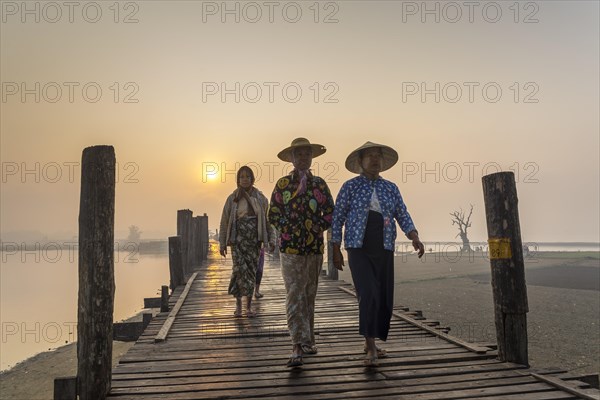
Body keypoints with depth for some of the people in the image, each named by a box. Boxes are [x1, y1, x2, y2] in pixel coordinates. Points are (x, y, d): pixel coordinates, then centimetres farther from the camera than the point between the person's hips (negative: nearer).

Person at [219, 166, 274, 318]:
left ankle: (249, 306, 12)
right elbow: (224, 222, 6)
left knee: (251, 271, 2)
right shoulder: (232, 199, 4)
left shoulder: (260, 198, 7)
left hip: (254, 239, 1)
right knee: (239, 269, -13)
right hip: (238, 238, -1)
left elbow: (267, 219, 8)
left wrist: (271, 239, 0)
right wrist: (222, 244, 3)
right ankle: (238, 303, 2)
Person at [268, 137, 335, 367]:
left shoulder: (319, 184, 9)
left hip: (315, 247, 3)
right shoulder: (283, 184, 3)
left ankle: (307, 341, 24)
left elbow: (330, 213, 9)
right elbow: (273, 215, 3)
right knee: (295, 296, -9)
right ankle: (298, 346, -9)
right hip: (290, 247, -3)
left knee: (309, 295, 11)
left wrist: (316, 228, -3)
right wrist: (291, 230, -5)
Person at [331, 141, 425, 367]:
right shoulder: (350, 186, 2)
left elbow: (403, 217, 5)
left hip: (384, 251, 4)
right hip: (359, 250, -4)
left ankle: (371, 343, 24)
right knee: (368, 295, -18)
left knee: (384, 299, 5)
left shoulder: (391, 188, 11)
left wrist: (415, 238, -13)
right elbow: (337, 219, 2)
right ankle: (371, 348, -10)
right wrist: (336, 251, -1)